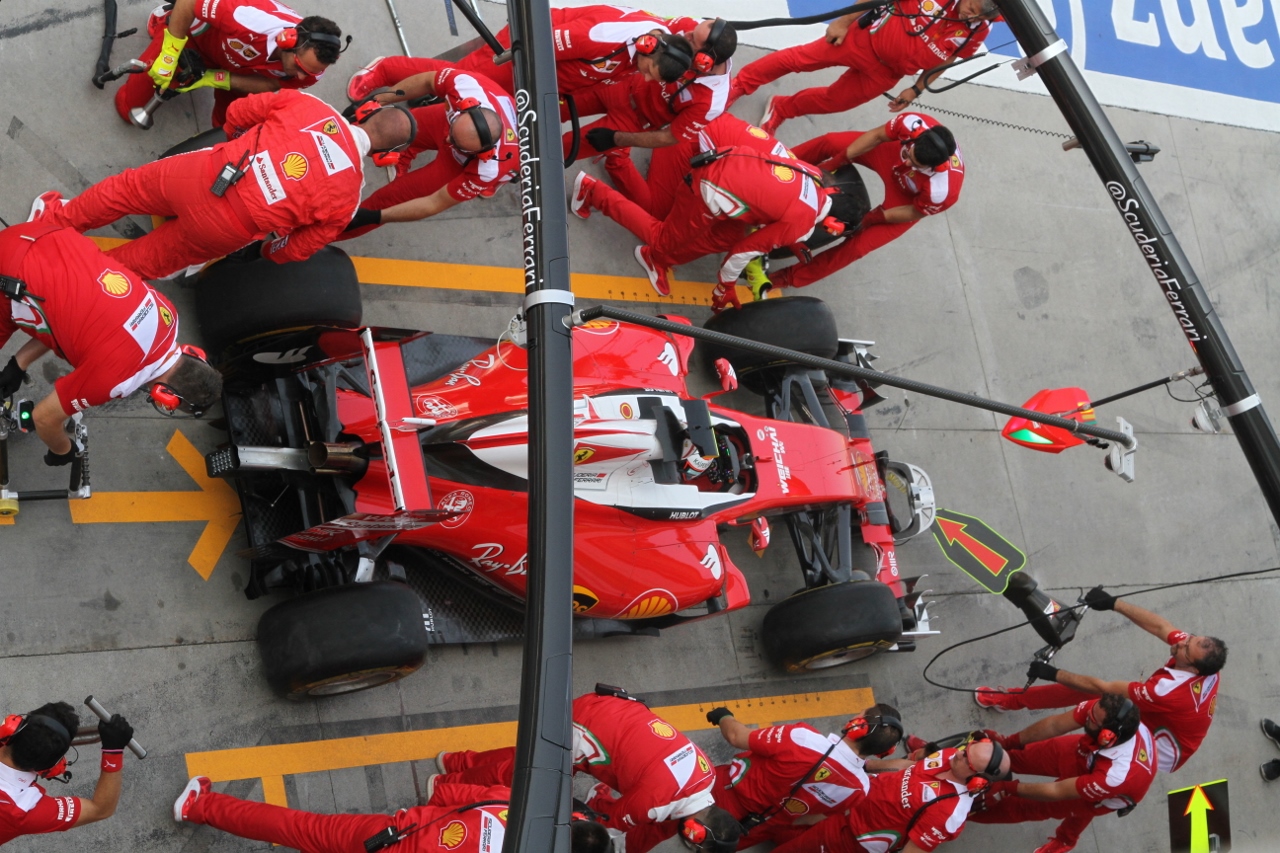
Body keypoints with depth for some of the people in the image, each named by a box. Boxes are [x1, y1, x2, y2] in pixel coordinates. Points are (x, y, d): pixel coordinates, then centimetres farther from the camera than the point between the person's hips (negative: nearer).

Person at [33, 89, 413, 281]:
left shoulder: (309, 105, -2)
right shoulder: (349, 191, -5)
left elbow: (238, 112, 5)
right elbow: (303, 246, 2)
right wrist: (265, 252, 23)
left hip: (203, 174, 1)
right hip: (226, 230, -1)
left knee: (129, 187, 29)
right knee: (155, 258, 26)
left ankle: (56, 218, 45)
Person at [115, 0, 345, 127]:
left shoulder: (311, 64, -31)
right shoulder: (250, 21, -47)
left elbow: (269, 83, -17)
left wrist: (215, 79, -28)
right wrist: (169, 55, -33)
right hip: (196, 31, -4)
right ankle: (163, 20, 23)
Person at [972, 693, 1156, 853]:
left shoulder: (1116, 774, -48)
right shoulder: (1104, 708, -37)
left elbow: (1057, 792, -34)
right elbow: (1054, 725, -21)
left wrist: (1007, 788, -27)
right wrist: (1008, 743, -18)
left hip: (1104, 795, -4)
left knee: (1039, 805, 8)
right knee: (1033, 755, 11)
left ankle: (977, 810, 31)